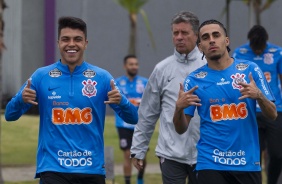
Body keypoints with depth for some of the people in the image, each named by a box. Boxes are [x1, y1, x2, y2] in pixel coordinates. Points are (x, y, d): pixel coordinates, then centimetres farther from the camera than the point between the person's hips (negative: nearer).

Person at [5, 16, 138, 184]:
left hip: (92, 169, 2)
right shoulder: (41, 76, 1)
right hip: (53, 169, -2)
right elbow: (10, 115, 4)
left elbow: (132, 118, 2)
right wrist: (21, 100, -19)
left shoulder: (102, 77, 3)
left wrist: (121, 101, -20)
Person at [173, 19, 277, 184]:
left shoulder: (250, 70, 2)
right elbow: (181, 129, 3)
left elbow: (272, 115, 3)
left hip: (248, 163, 1)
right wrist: (179, 108, -17)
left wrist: (259, 96, -17)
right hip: (211, 164, -1)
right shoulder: (194, 80, 2)